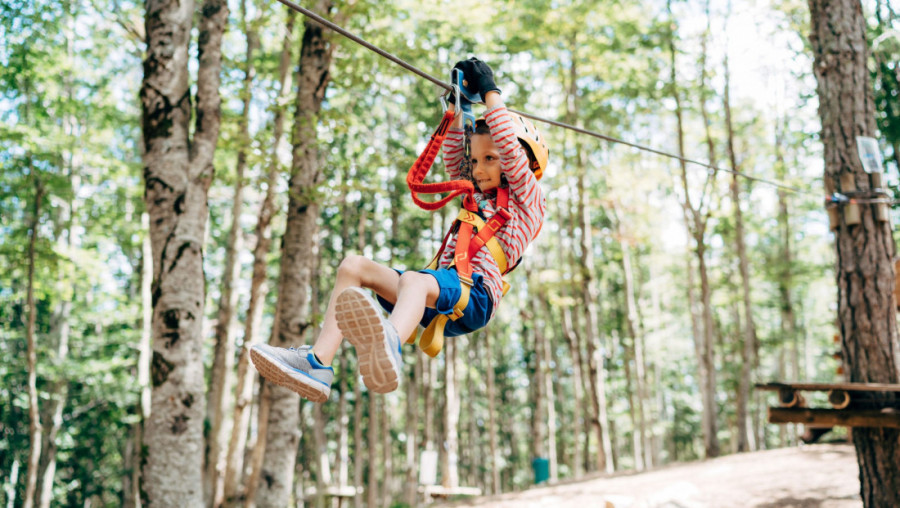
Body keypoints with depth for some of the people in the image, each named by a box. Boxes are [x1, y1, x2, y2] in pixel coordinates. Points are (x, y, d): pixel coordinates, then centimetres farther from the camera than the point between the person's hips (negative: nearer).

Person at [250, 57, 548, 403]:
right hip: (438, 303, 8)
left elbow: (509, 144, 6)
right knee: (353, 266, -8)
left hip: (476, 291, -8)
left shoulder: (527, 200, 16)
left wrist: (489, 91, 15)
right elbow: (452, 158, 45)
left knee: (413, 279, -40)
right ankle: (318, 363, -28)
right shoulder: (477, 198, 36)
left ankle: (388, 348, -76)